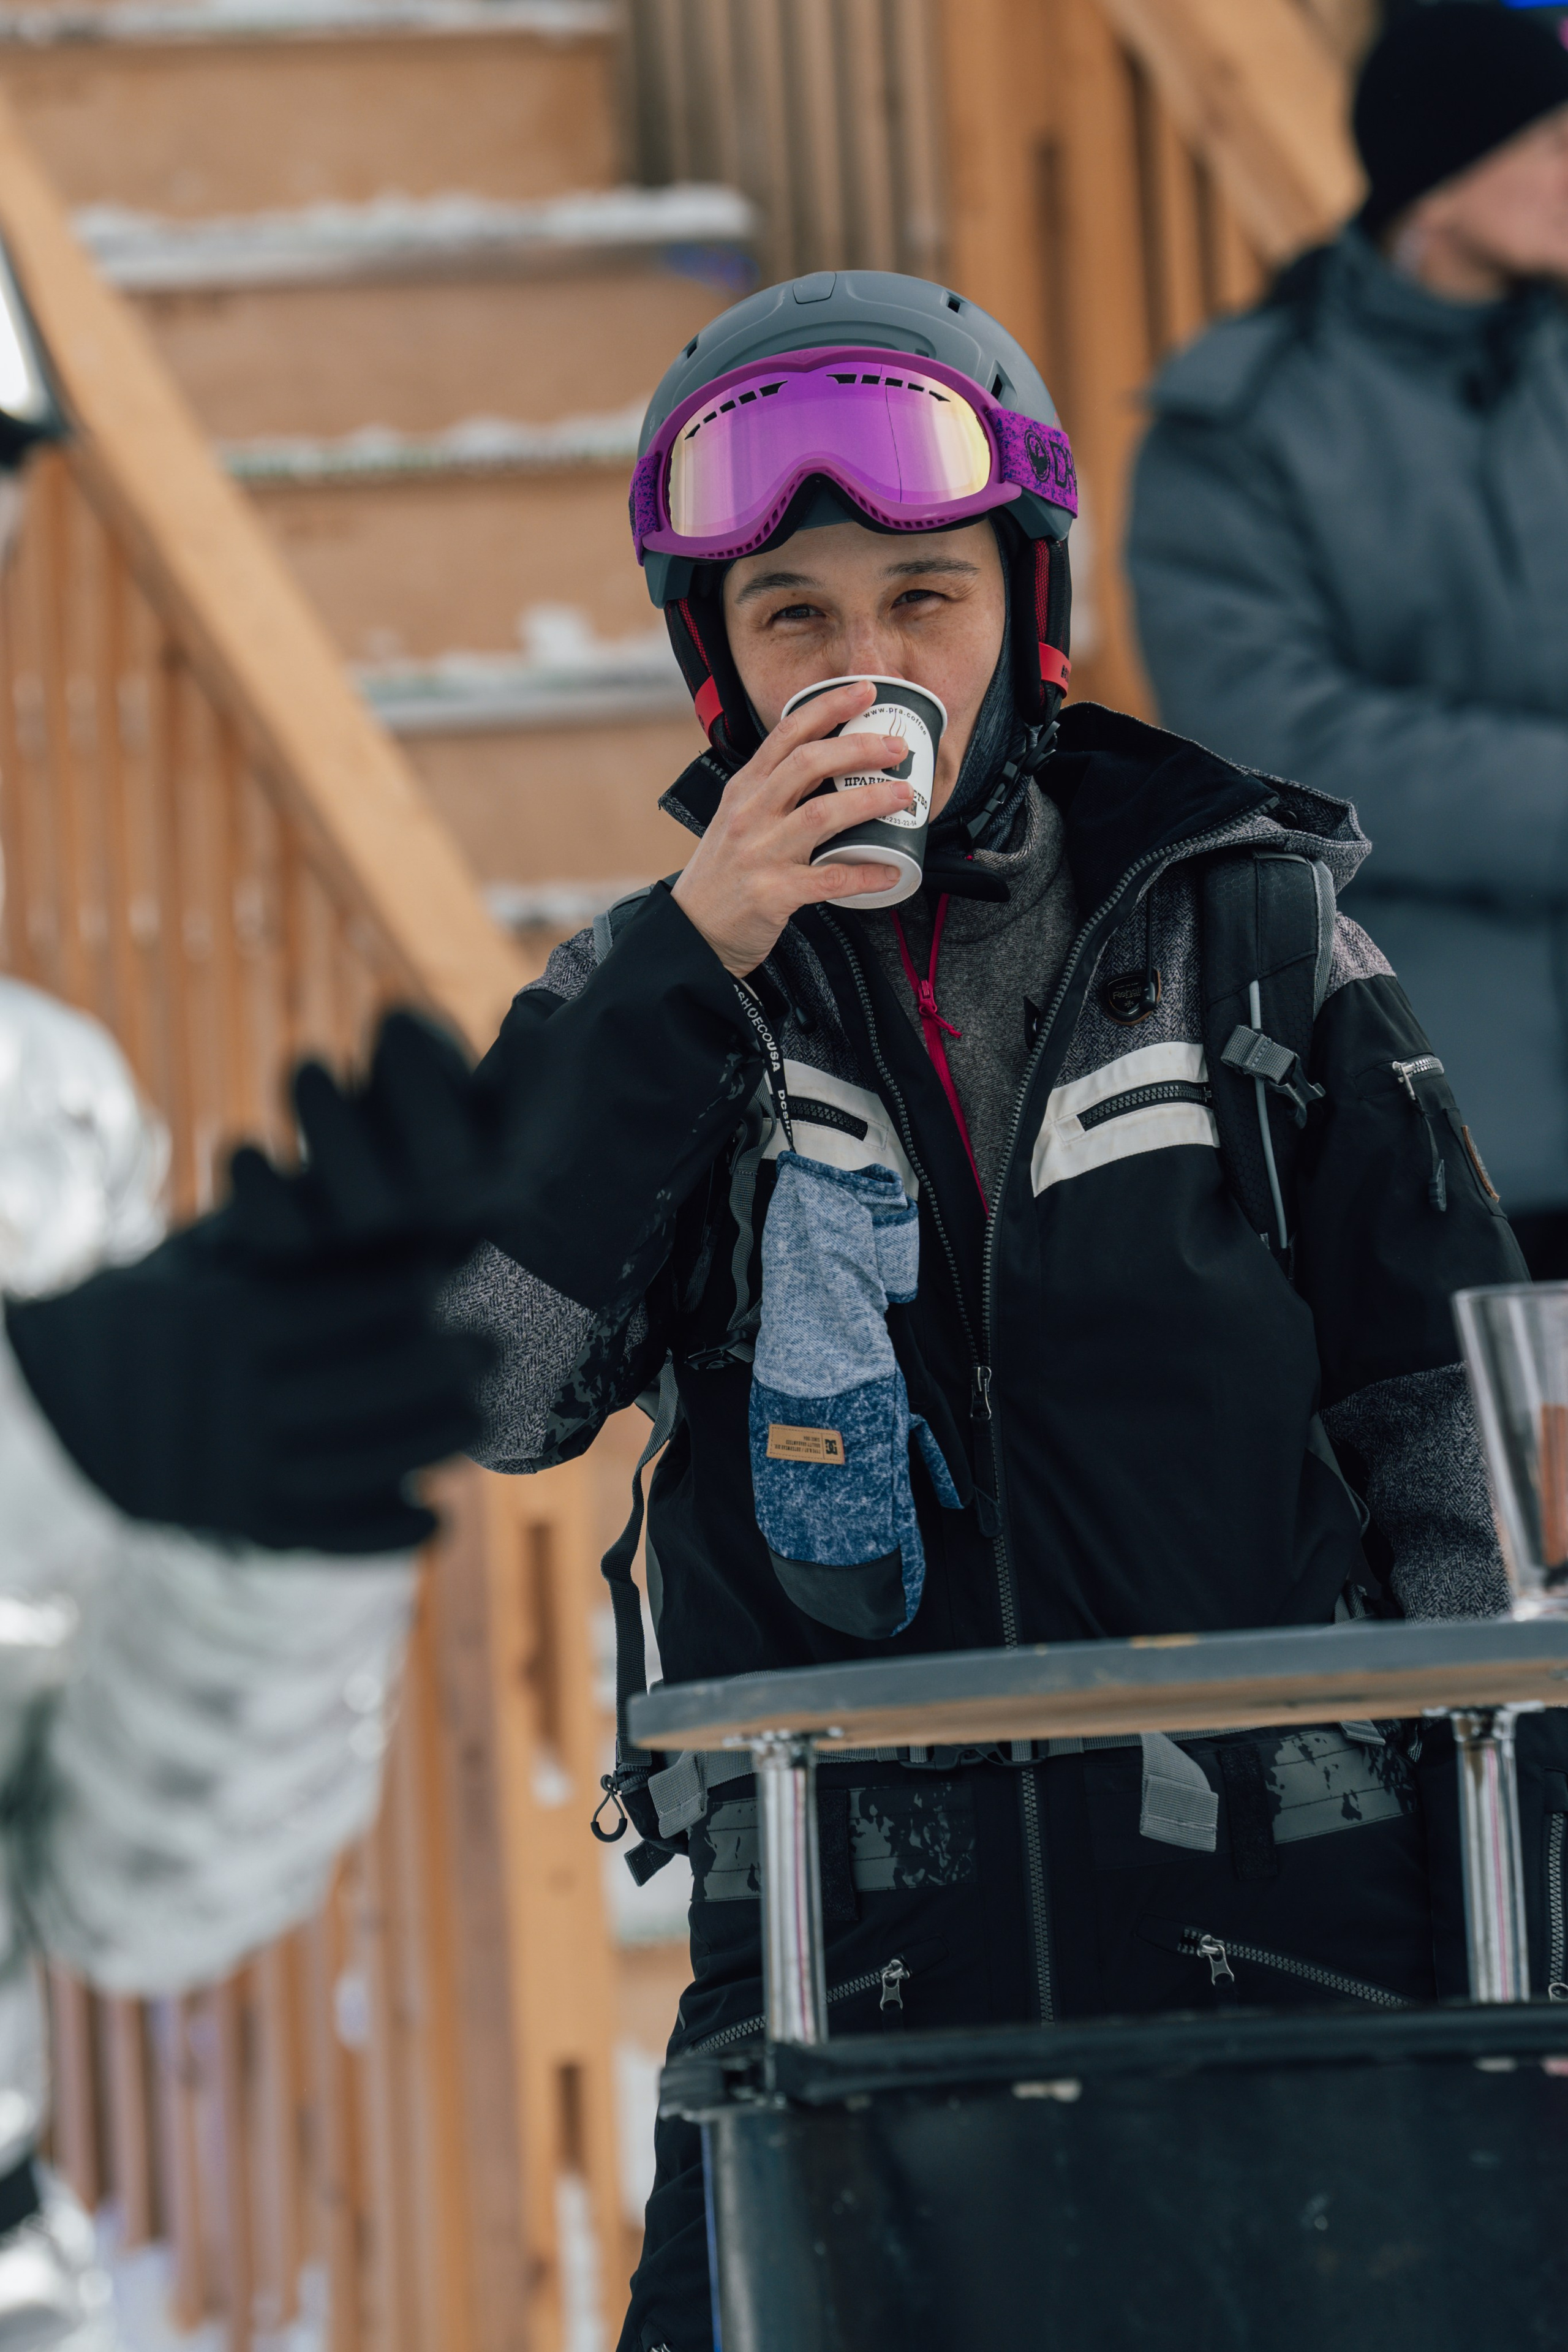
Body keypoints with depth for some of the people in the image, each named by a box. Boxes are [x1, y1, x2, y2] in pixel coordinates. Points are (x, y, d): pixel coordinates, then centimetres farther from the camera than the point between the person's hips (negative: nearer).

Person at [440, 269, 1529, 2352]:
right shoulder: (647, 1010, 9)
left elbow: (1449, 1419, 9)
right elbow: (485, 1393, -7)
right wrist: (689, 966, -13)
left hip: (1279, 1937, 0)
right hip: (838, 1969, 0)